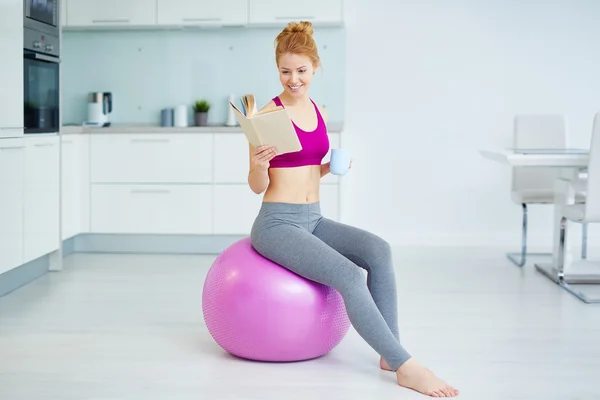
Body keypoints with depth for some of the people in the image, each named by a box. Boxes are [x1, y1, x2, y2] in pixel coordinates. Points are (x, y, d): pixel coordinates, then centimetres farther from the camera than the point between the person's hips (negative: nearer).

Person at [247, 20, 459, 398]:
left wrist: (332, 166, 0)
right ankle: (405, 366, -22)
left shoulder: (320, 112, 9)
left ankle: (390, 354, -14)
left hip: (314, 219, 6)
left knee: (379, 249, -19)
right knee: (349, 275, -27)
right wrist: (259, 164, -27)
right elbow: (257, 186, -7)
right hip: (276, 223, -6)